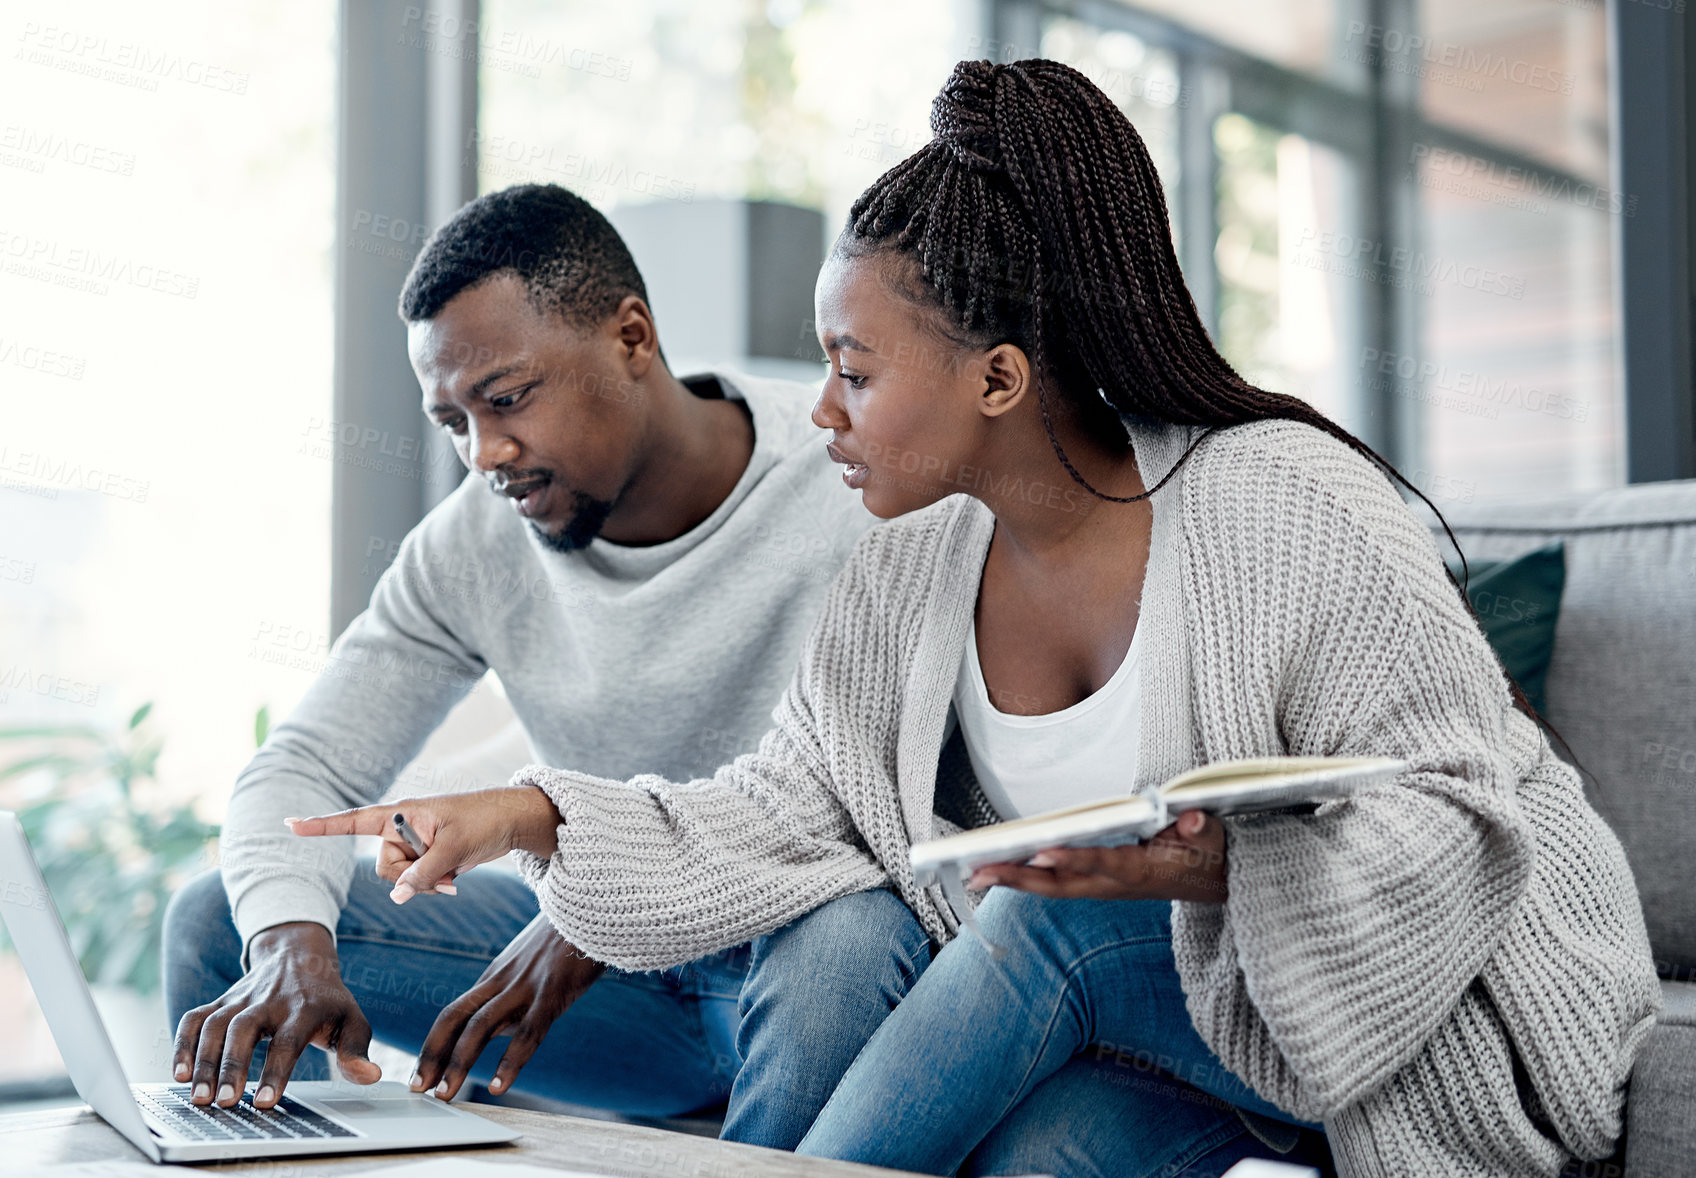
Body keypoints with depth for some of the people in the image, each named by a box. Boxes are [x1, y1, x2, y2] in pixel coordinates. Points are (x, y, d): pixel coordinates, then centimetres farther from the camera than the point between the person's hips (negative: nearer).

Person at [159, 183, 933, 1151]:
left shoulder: (852, 486, -18)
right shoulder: (477, 544, -3)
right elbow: (305, 769, -1)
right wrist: (292, 944, -24)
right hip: (623, 973, 4)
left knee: (843, 934, -41)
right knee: (223, 920, -5)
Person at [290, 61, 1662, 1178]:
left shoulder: (1288, 508, -20)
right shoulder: (912, 577, -2)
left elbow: (1466, 818, -18)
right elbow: (779, 817, -1)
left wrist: (1215, 869, -34)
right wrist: (541, 817, -13)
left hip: (1425, 1014, -4)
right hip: (1144, 1004, 4)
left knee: (1054, 922, -25)